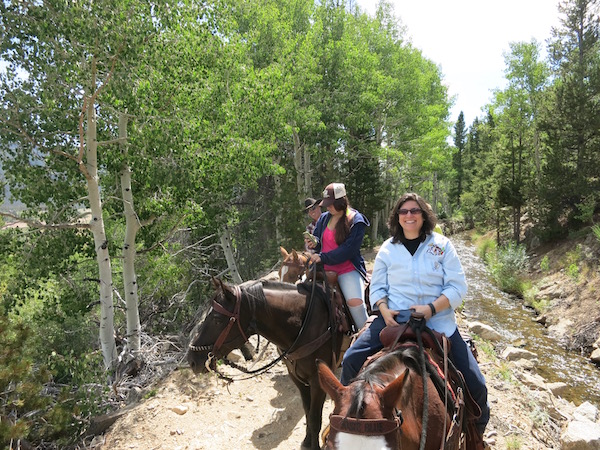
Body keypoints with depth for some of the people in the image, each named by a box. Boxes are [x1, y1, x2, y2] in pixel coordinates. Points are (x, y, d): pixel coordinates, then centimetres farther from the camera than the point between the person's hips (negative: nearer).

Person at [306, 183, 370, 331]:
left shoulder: (356, 221, -9)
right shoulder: (324, 218, 8)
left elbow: (348, 250, -18)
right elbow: (317, 238, 20)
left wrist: (323, 257, -24)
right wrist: (314, 242, -6)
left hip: (348, 270, -5)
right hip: (324, 269, 6)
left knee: (355, 301, -24)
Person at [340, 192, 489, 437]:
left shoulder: (442, 245, 1)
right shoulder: (388, 248, 6)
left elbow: (457, 287, -5)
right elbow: (377, 286, 9)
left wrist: (431, 308, -20)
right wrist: (384, 309, -12)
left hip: (438, 321, 0)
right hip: (394, 318, 1)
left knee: (475, 385, -7)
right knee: (351, 360, -14)